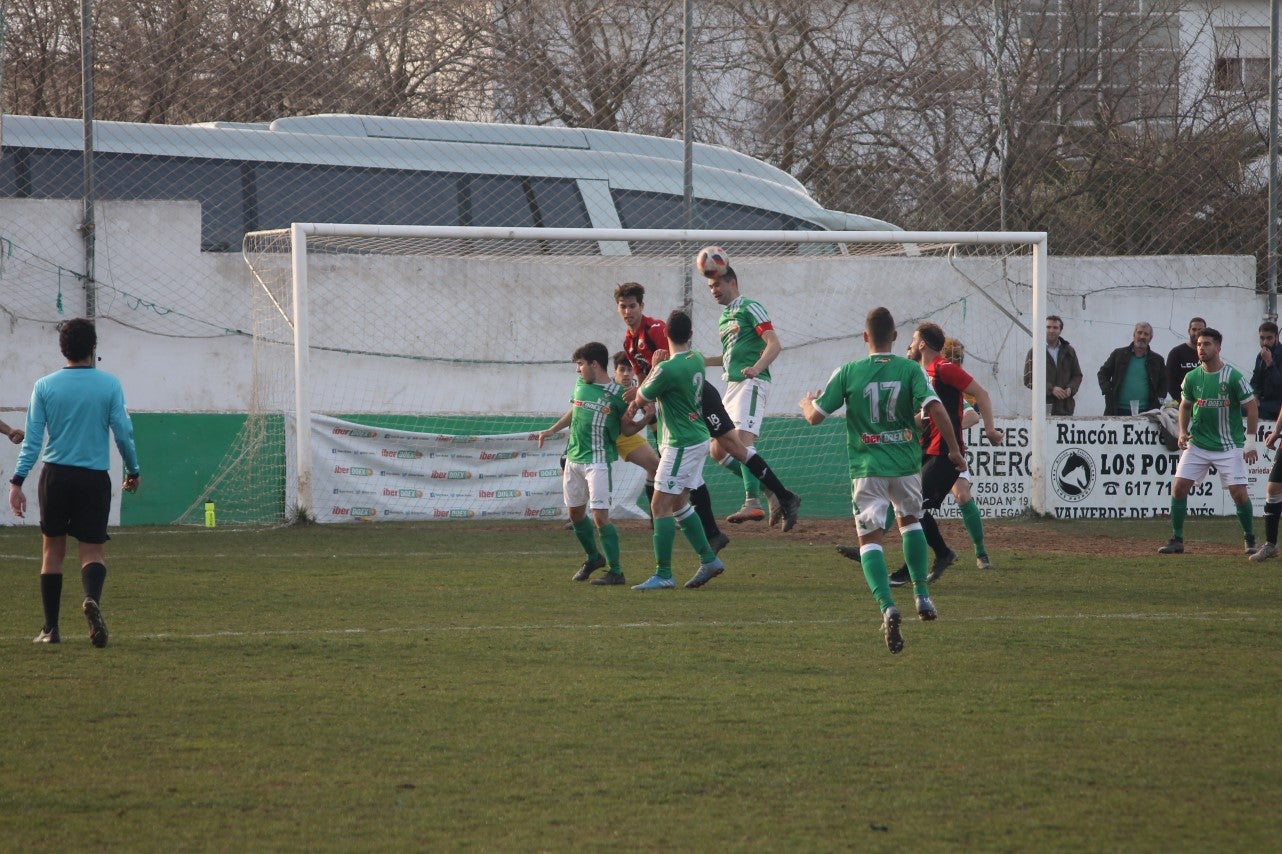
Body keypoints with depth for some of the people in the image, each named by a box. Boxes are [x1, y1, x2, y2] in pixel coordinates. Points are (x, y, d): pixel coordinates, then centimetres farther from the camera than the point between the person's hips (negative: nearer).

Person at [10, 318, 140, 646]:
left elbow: (32, 439, -2)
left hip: (55, 476, 1)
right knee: (92, 551, 3)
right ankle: (92, 598, -29)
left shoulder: (45, 386, 0)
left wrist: (17, 481, -1)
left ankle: (51, 628, 11)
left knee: (53, 550, 12)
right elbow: (123, 433, -1)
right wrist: (133, 471, 14)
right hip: (95, 477, -1)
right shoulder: (109, 385, -2)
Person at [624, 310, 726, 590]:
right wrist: (637, 402, 12)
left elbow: (641, 399, -6)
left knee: (660, 507, -7)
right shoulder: (696, 360, 5)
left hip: (682, 445, -9)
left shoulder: (668, 369, -22)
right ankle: (709, 560, 21)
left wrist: (652, 366, 8)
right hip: (697, 438, 9)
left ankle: (663, 575, -8)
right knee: (679, 504, 19)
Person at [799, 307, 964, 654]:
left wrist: (805, 402, 25)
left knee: (869, 538, 2)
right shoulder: (911, 370, -4)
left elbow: (815, 416, 1)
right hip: (906, 463, 2)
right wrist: (955, 450, -3)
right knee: (910, 519, 28)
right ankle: (922, 596, 21)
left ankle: (887, 607, -21)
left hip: (867, 469, -2)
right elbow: (936, 410, -15)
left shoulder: (848, 373, -4)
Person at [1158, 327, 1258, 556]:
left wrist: (1250, 442, -8)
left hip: (1229, 446, -4)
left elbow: (1252, 407, -5)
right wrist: (1183, 432, 2)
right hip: (1197, 443, 4)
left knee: (1239, 492, -9)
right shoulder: (1192, 378, 0)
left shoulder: (1234, 377, -11)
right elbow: (1185, 406, 17)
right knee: (1179, 486, -7)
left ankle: (1250, 539, 11)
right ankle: (1177, 540, 2)